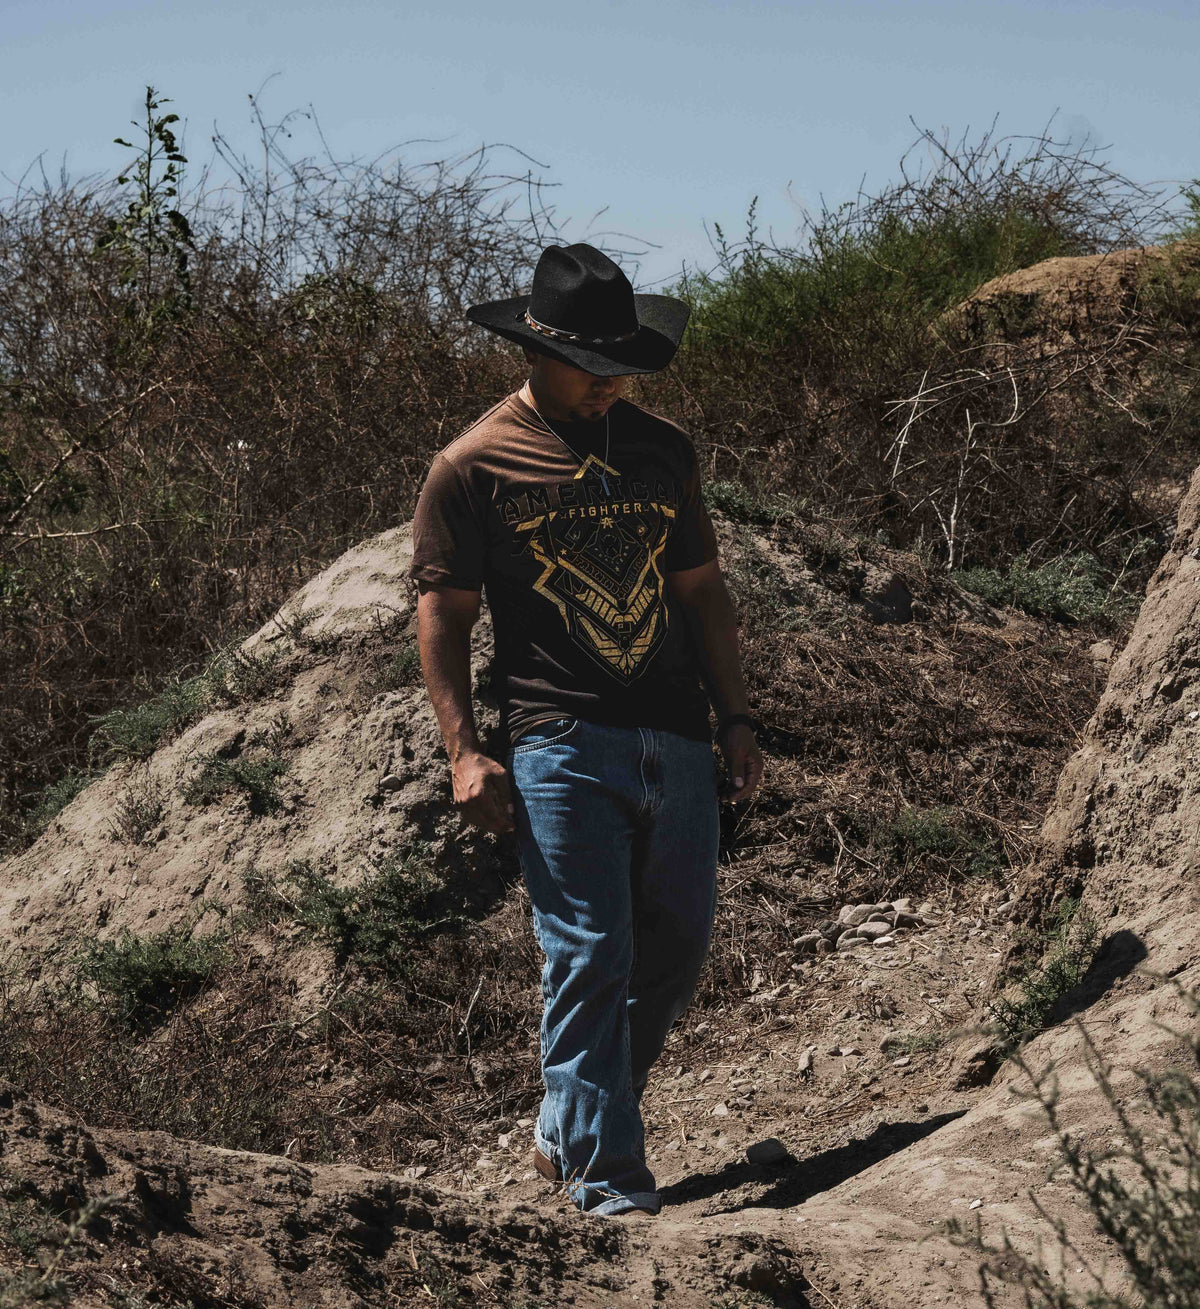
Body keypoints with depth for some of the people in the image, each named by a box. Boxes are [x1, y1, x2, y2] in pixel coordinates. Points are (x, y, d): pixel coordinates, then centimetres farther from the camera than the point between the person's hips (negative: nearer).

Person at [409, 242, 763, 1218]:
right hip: (559, 746, -5)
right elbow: (443, 615, 0)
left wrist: (736, 717, 13)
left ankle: (565, 1129, 27)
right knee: (590, 956, -8)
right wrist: (463, 749, -8)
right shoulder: (473, 467, 0)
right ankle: (607, 1179, -2)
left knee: (679, 949, 9)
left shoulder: (663, 451, 15)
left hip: (676, 740, 6)